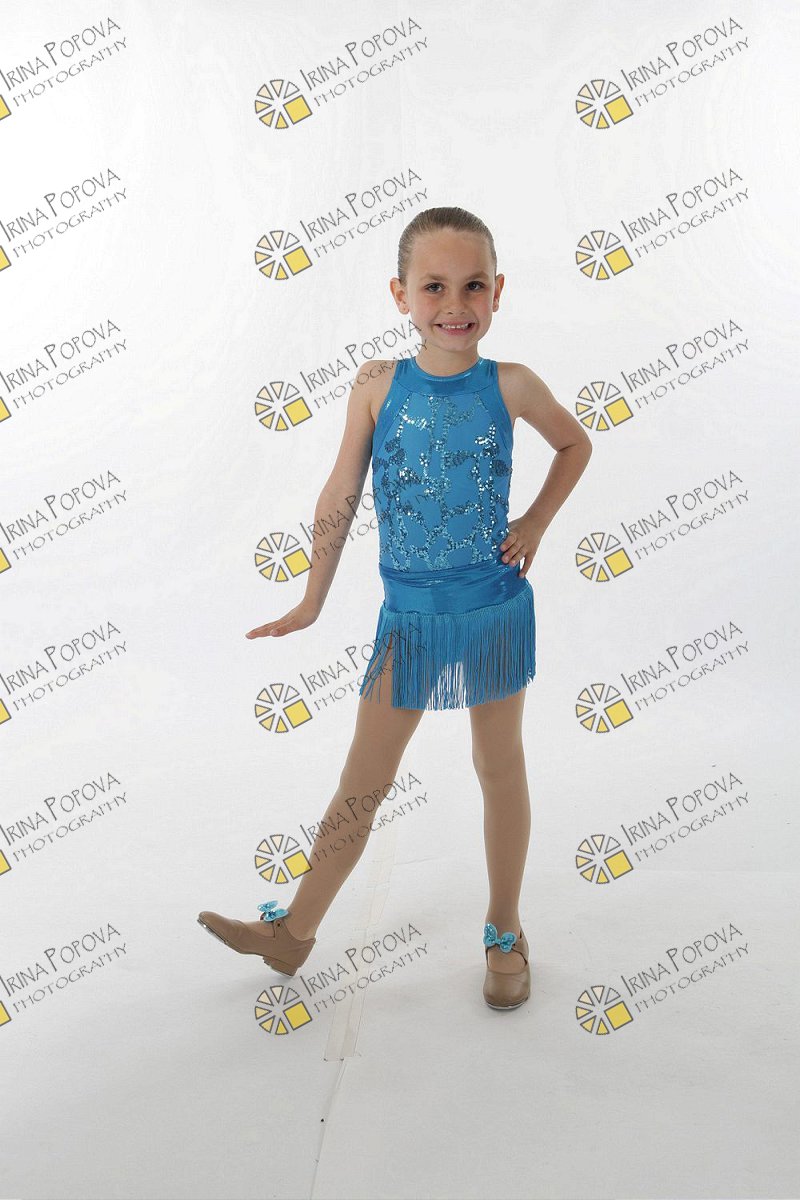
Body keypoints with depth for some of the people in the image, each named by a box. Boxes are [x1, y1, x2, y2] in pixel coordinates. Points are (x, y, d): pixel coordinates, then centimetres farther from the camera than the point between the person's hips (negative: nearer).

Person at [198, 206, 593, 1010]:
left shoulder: (511, 386, -6)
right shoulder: (378, 385, -6)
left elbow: (575, 444, 12)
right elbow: (341, 494, -1)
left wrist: (536, 522, -1)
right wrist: (313, 602, 2)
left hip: (496, 607, 0)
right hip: (409, 615, 0)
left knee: (500, 766, 14)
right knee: (364, 778, 9)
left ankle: (505, 934, 32)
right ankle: (295, 931, 27)